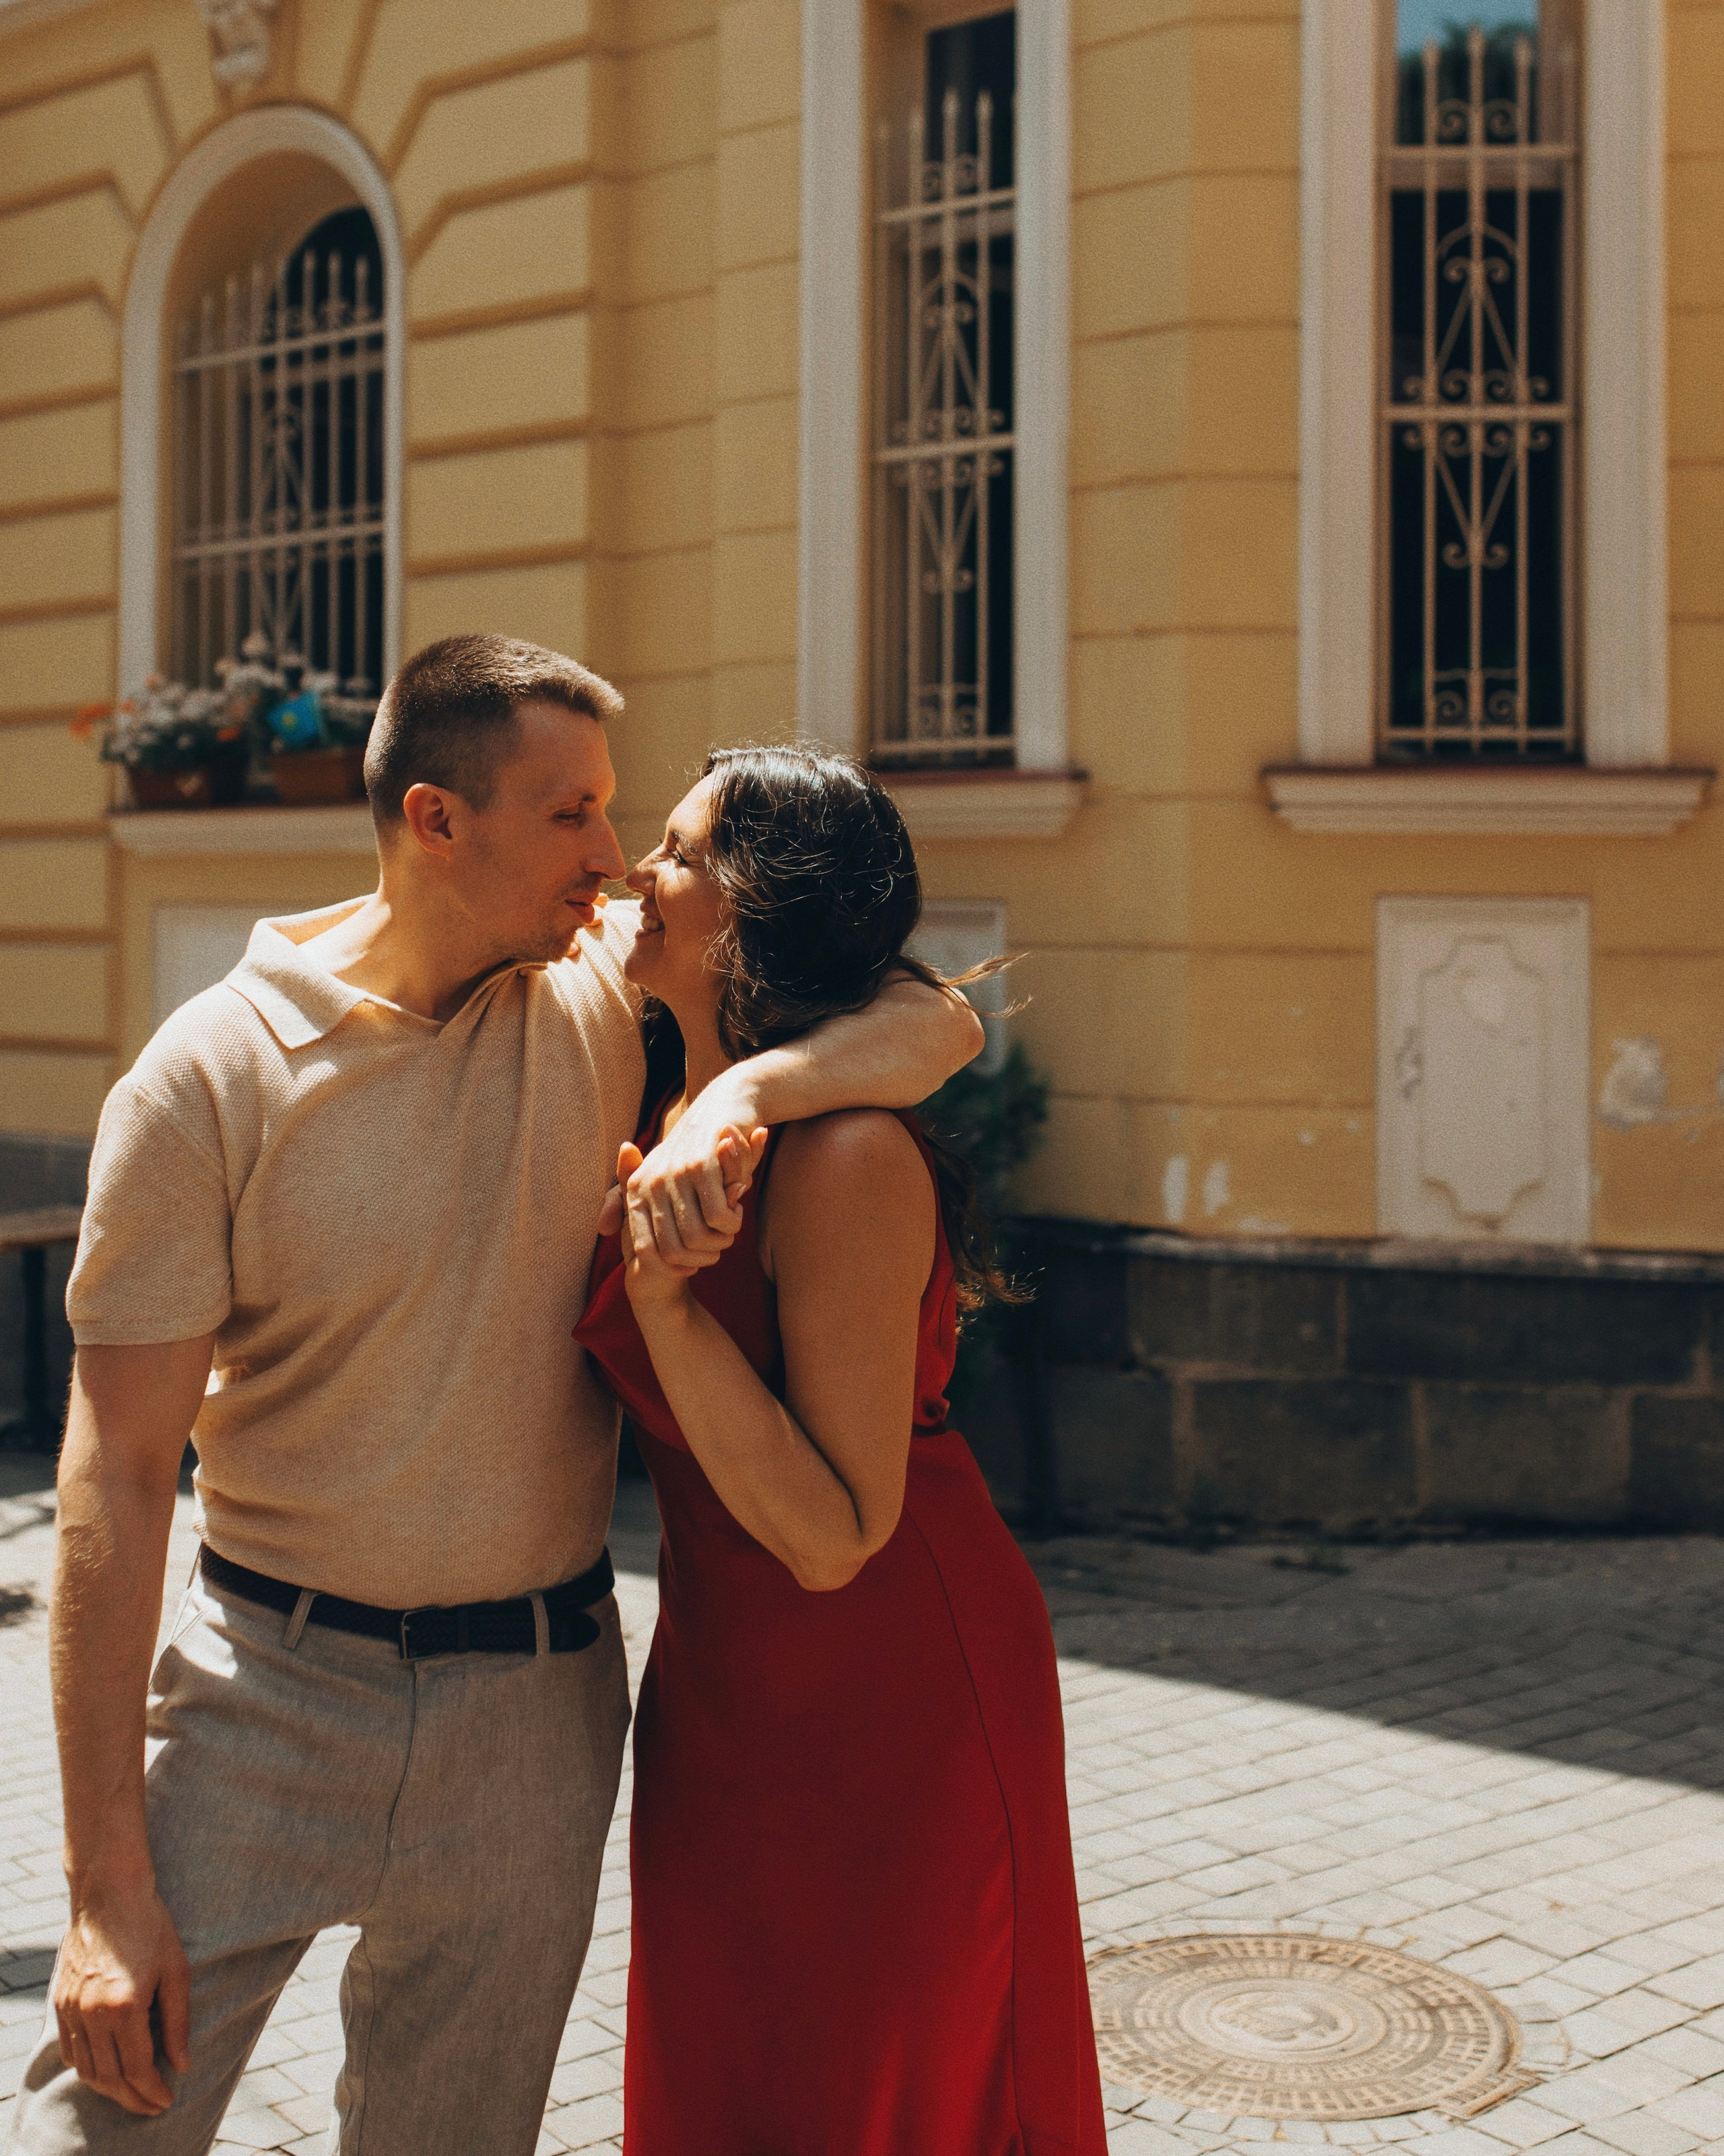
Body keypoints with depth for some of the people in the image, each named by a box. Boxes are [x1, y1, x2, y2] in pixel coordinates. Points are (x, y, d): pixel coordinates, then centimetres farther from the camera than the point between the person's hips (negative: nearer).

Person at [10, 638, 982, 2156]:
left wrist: (745, 1091, -26)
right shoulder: (212, 1076, -12)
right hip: (269, 1684, -2)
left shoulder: (609, 989, -3)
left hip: (536, 1703, 3)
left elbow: (938, 1026, -4)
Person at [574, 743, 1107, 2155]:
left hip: (886, 1698, -8)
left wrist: (668, 1301, -30)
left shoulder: (846, 1156, -24)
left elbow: (831, 1536, -26)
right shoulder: (683, 1115, 3)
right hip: (726, 1685, 9)